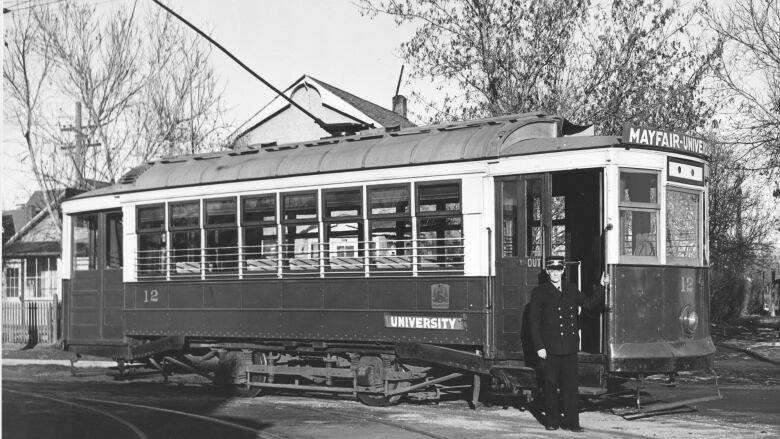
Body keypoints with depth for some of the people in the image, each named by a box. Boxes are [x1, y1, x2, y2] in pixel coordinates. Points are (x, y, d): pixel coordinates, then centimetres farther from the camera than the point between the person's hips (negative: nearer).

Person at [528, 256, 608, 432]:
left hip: (569, 346, 3)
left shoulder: (572, 290, 12)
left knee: (570, 385, 0)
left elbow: (590, 304, 19)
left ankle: (571, 422, 4)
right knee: (551, 385, 3)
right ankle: (552, 421, 13)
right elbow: (534, 321, -1)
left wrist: (602, 287, 8)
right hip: (550, 348, -3)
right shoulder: (540, 292, 1)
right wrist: (539, 347, -7)